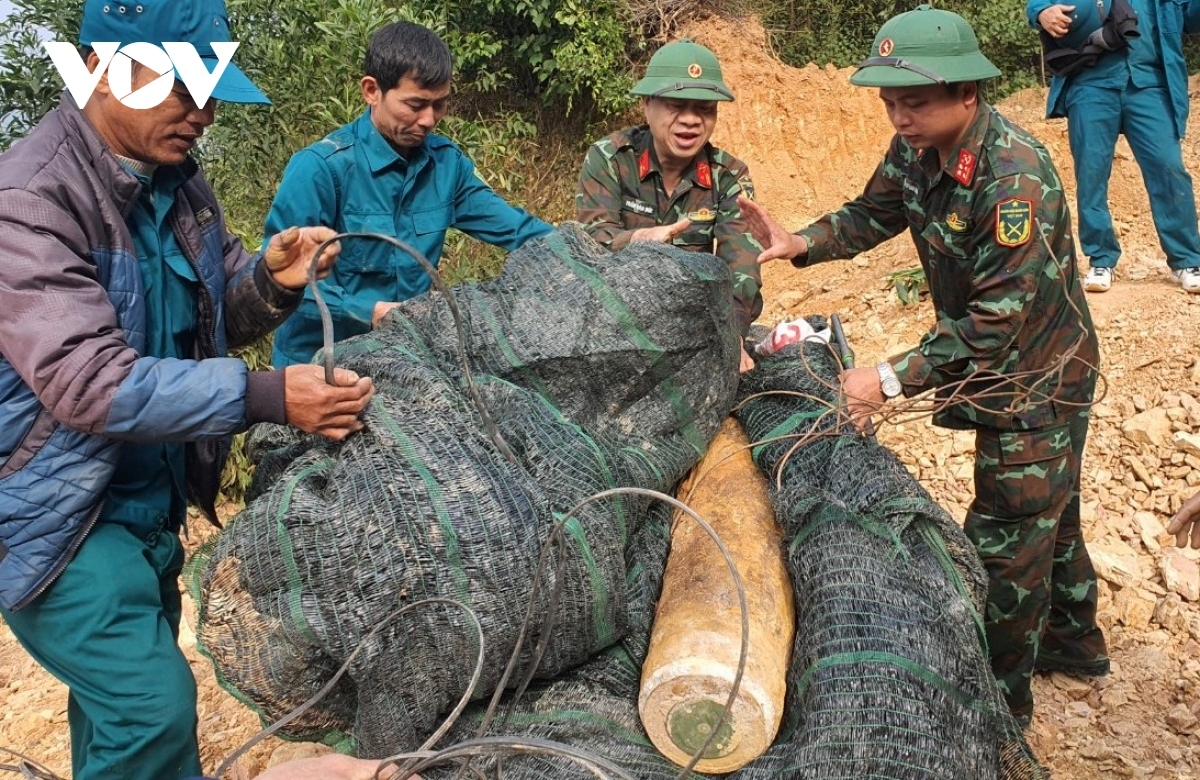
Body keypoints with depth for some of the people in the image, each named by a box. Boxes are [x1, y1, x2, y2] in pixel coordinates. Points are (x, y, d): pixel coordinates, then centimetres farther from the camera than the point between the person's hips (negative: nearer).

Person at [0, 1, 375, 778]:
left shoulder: (177, 180, 1)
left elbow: (215, 318, 9)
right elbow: (89, 381, -32)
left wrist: (271, 282, -14)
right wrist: (267, 397, -40)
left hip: (151, 497, 7)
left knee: (117, 693, 22)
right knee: (154, 706, -10)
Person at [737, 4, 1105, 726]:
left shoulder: (1015, 177, -32)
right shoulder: (916, 150, -7)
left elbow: (998, 319, -32)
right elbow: (872, 214, 8)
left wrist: (892, 380, -34)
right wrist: (800, 244, -12)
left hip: (1038, 378, -8)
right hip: (994, 368, 9)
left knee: (1007, 541, 2)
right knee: (1048, 513, 25)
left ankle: (1003, 699, 22)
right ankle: (1076, 638, 47)